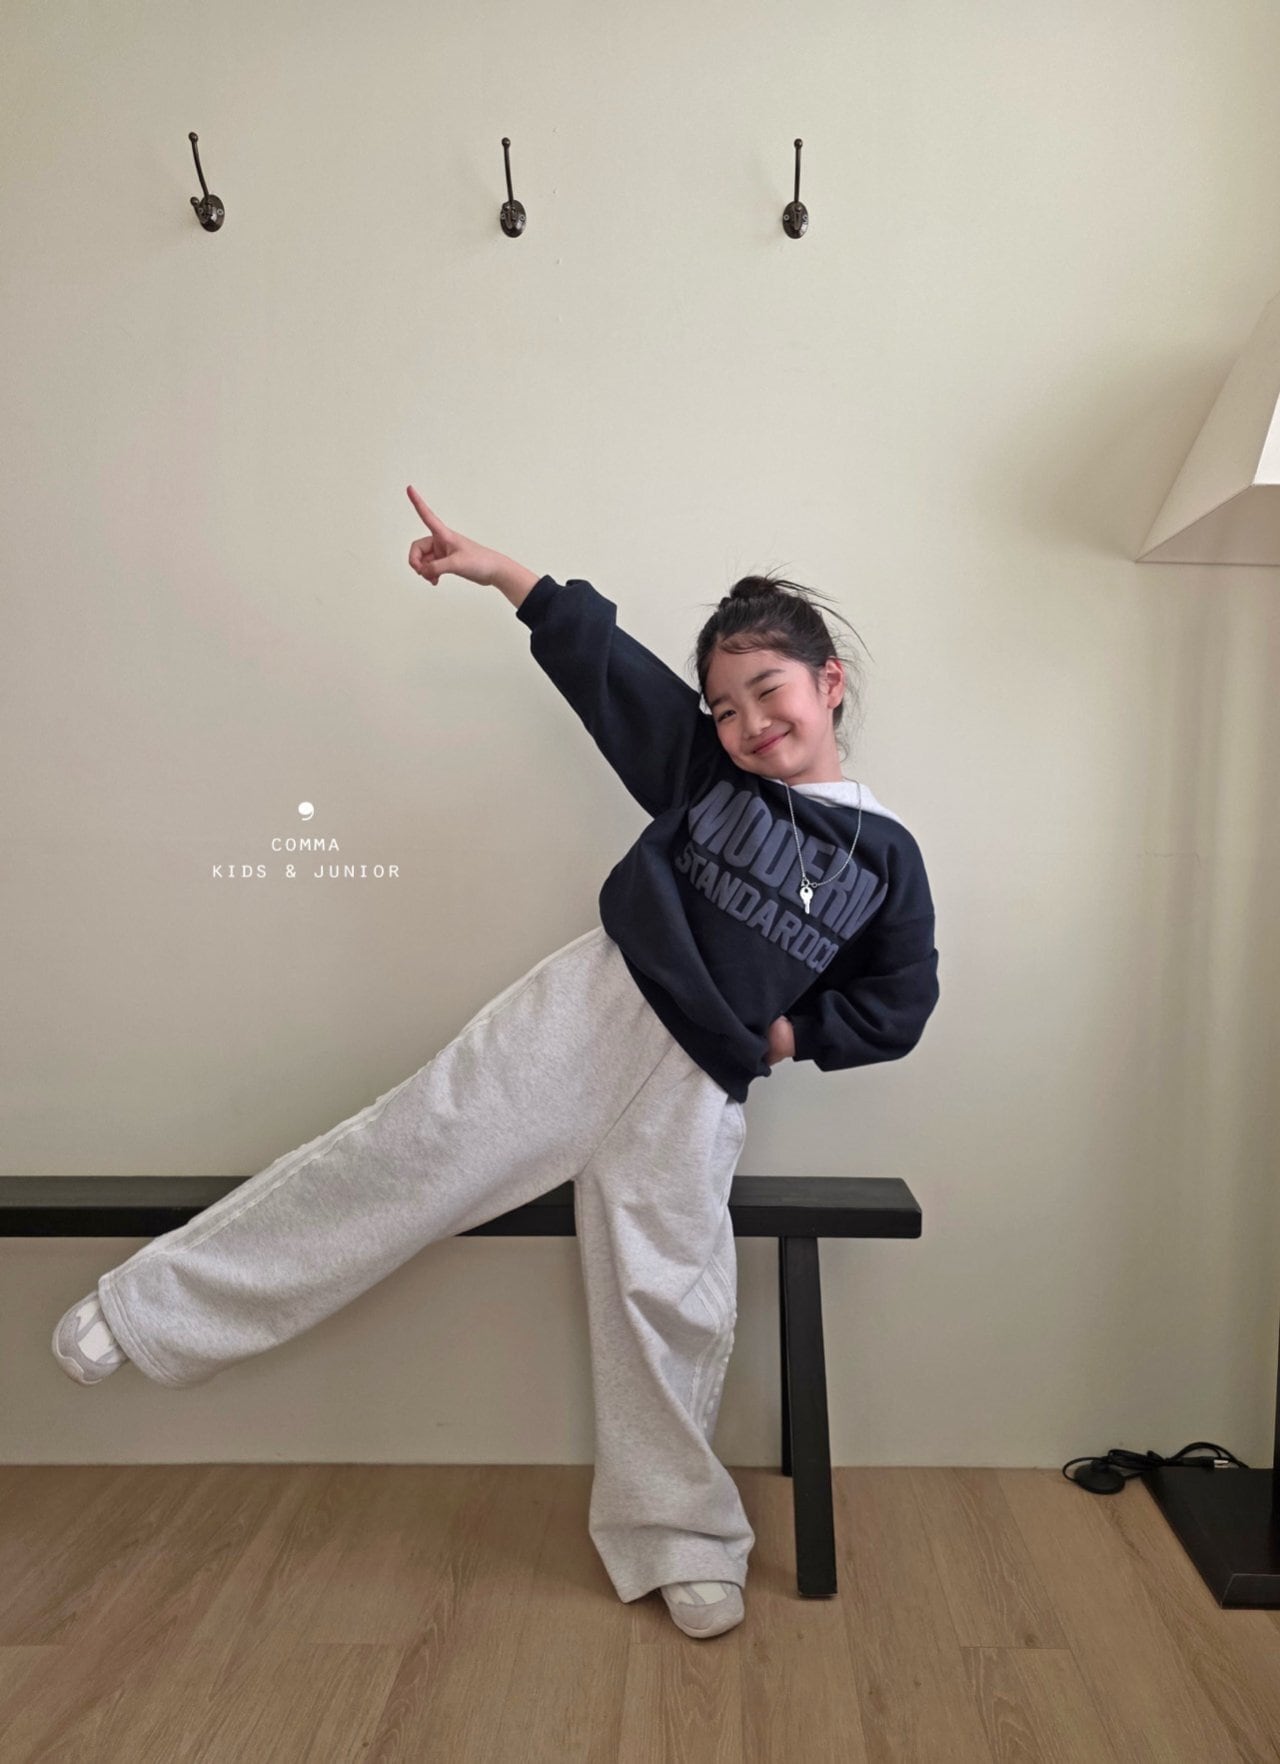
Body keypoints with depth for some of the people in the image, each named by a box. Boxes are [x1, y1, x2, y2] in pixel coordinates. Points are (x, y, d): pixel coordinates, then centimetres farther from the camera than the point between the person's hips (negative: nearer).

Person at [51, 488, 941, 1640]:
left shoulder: (887, 856, 3)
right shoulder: (702, 766, 4)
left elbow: (900, 1002, 9)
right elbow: (601, 656, 6)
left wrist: (791, 1033, 0)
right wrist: (498, 571, 4)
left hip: (699, 1086, 0)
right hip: (584, 1012, 1)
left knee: (668, 1299, 3)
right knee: (411, 1146, -4)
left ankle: (681, 1544, 27)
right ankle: (149, 1306, 11)